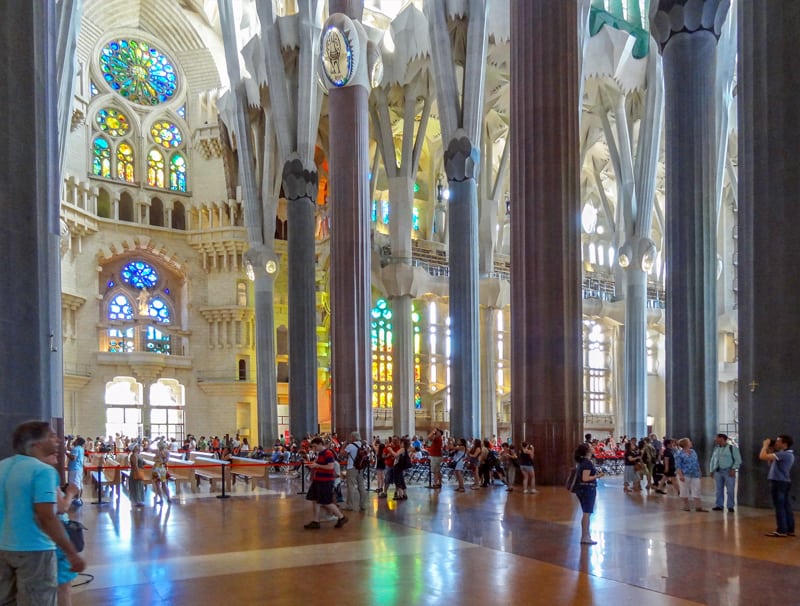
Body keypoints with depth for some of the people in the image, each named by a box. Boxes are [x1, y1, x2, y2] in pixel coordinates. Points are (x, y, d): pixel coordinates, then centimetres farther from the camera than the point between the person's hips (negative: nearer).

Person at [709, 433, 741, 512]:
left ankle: (730, 506, 2)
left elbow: (738, 460, -4)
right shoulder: (716, 448, 15)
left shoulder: (732, 447, -2)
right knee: (719, 490, 6)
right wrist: (712, 470, 13)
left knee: (730, 490, -3)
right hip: (718, 471, 5)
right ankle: (719, 505, 12)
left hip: (728, 472, -5)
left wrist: (733, 469, -13)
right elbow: (712, 460, 20)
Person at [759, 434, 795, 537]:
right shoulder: (787, 454, 15)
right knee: (786, 507, 11)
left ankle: (781, 530, -2)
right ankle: (789, 530, 15)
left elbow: (762, 456, -25)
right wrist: (771, 451, 14)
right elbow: (771, 464, 24)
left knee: (779, 507, -5)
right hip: (784, 482, 10)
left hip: (779, 483, -10)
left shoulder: (783, 454, -19)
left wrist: (765, 445, -9)